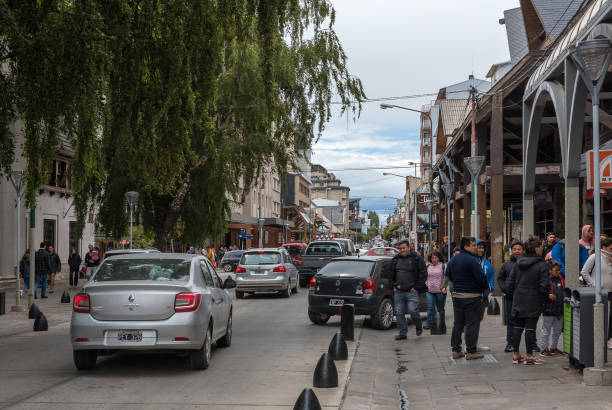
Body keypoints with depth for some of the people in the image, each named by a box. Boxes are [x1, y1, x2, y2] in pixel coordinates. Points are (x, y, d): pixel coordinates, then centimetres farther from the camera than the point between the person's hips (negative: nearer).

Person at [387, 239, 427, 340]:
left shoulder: (417, 259, -4)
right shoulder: (395, 259, 11)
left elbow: (423, 274, -4)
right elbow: (390, 272, 23)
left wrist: (416, 287, -7)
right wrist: (394, 285, 13)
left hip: (412, 291, -5)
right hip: (399, 291, 5)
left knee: (413, 310, -13)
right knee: (399, 313, 4)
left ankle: (419, 326, 16)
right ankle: (402, 333, 12)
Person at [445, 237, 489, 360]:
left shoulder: (453, 260, 9)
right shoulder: (472, 260, -17)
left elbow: (449, 276, 16)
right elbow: (480, 277, -18)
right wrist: (486, 287, 0)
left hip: (457, 295, 7)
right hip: (472, 296, -7)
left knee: (458, 323, 13)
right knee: (472, 324, -1)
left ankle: (456, 350, 15)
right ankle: (471, 351, 1)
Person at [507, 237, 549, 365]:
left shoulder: (518, 263, 4)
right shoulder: (541, 265, -13)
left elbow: (510, 282, 6)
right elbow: (544, 286, -15)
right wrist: (545, 298, 2)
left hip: (518, 301, 5)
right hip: (533, 303, -5)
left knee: (518, 327, 11)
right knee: (530, 328, 0)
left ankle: (516, 355, 15)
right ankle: (529, 356, 4)